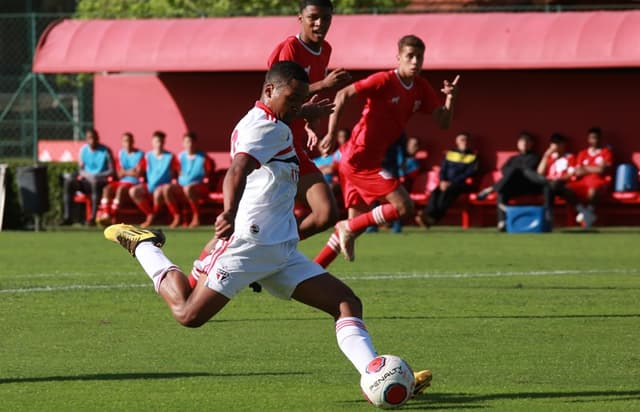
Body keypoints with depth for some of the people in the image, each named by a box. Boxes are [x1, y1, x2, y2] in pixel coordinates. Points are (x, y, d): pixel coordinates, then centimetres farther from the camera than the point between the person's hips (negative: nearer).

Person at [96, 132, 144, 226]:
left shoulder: (140, 154, 1)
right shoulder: (121, 154, 16)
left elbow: (138, 173, -8)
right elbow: (119, 174, 8)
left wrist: (125, 172, -2)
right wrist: (130, 172, -6)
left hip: (134, 182, -5)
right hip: (121, 182, 5)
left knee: (120, 189, -35)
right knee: (107, 188, -24)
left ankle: (112, 216, -44)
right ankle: (105, 214, -39)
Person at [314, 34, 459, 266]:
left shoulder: (421, 88, 9)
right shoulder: (385, 81, -14)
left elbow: (442, 121, 6)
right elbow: (343, 95, -17)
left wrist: (450, 97, -12)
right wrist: (332, 133, -23)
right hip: (360, 158, -9)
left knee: (357, 223, 14)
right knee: (404, 207, -15)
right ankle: (349, 229, -3)